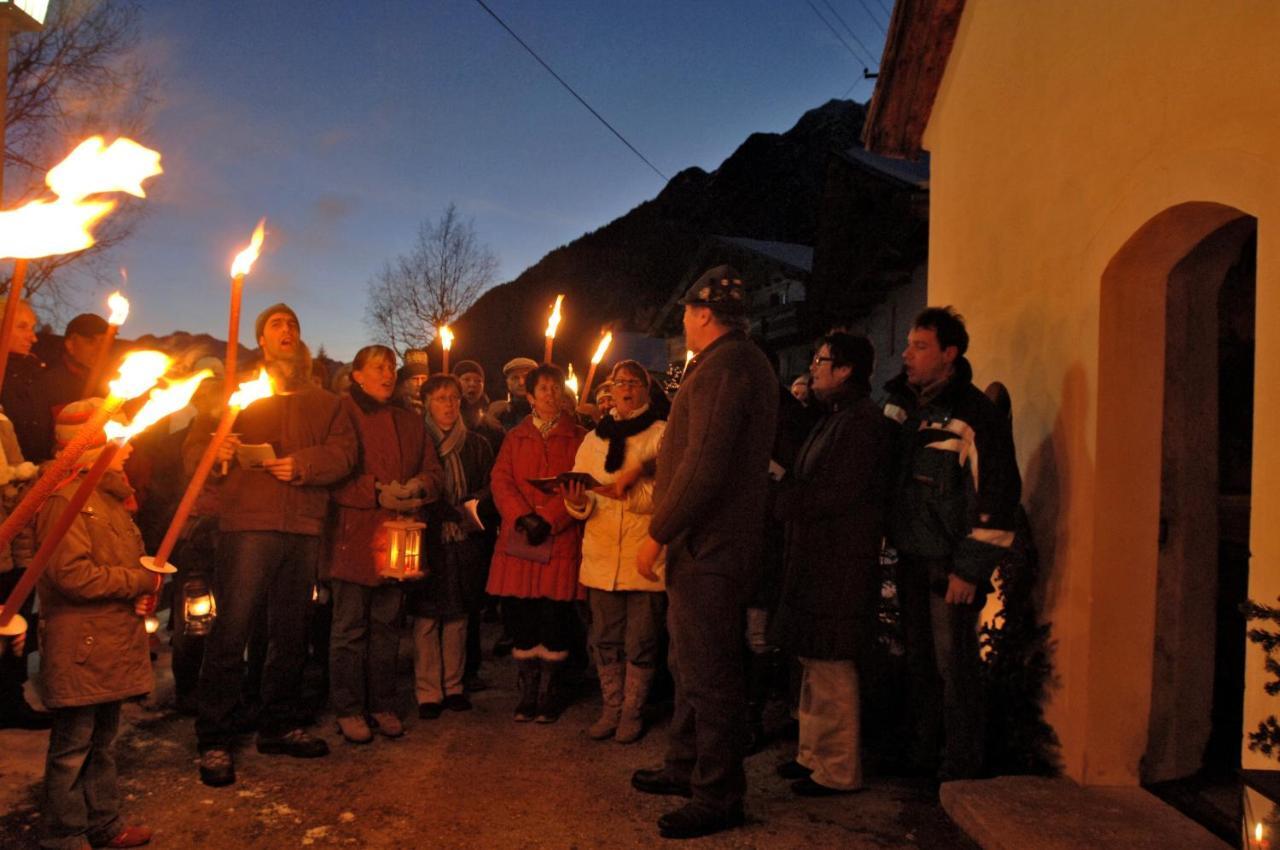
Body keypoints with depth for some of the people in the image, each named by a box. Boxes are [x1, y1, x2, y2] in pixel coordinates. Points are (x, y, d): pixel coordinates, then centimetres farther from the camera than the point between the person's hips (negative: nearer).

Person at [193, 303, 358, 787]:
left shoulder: (324, 402, 18)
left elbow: (344, 453, 5)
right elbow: (195, 445, 3)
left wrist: (305, 464, -12)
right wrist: (216, 453, -19)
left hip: (303, 529, 3)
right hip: (248, 524, -3)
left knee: (290, 634, 11)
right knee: (231, 632, -6)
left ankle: (279, 726, 24)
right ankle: (214, 740, 4)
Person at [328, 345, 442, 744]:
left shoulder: (409, 422, 18)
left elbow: (433, 470, 16)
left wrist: (418, 486, -6)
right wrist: (377, 493, -17)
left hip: (398, 539, 5)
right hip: (353, 537, -5)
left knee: (386, 625, 11)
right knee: (350, 627, 2)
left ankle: (382, 704, 21)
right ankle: (348, 709, 13)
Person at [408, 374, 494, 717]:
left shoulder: (478, 445, 11)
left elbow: (489, 489, 10)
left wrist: (469, 509, -8)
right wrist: (442, 512, -14)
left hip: (465, 542, 2)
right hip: (428, 542, -2)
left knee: (458, 617, 6)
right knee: (426, 617, -2)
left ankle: (453, 686, 17)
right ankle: (428, 693, 6)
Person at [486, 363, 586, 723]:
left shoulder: (578, 438, 7)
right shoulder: (515, 437, 16)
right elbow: (500, 481, 5)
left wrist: (548, 518, -15)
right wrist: (522, 517, -12)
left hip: (561, 539, -2)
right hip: (518, 540, 2)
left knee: (555, 619, -1)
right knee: (520, 616, 3)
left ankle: (548, 694, 15)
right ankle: (528, 692, 19)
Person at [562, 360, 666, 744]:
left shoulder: (663, 434, 0)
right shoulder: (594, 438, 13)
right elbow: (583, 505, 9)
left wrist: (631, 491, -24)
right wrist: (578, 502, -14)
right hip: (601, 554, 4)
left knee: (640, 643, 4)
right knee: (606, 640, 11)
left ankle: (632, 712, 18)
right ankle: (611, 708, 24)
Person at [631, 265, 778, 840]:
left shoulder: (723, 364, -17)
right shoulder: (750, 362, 17)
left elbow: (705, 464, -24)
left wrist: (658, 534, -18)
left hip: (708, 546, -11)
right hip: (710, 543, 11)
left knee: (708, 674, -2)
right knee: (692, 663, 20)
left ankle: (718, 798, 10)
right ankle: (686, 767, 34)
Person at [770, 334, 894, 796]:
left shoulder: (862, 423, -14)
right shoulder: (835, 419, 18)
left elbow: (836, 494, -21)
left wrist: (779, 499, -13)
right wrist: (783, 492, 3)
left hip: (840, 566, -10)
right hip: (816, 559, 10)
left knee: (831, 667, -2)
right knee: (815, 662, 17)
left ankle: (838, 770, 10)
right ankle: (815, 754, 29)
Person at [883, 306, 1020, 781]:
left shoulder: (976, 415, -13)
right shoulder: (900, 404, 9)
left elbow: (999, 494, -16)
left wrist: (970, 570, -16)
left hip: (951, 564, -7)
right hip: (911, 558, 7)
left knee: (954, 663, 0)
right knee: (918, 659, 16)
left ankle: (961, 768, 14)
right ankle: (920, 753, 29)